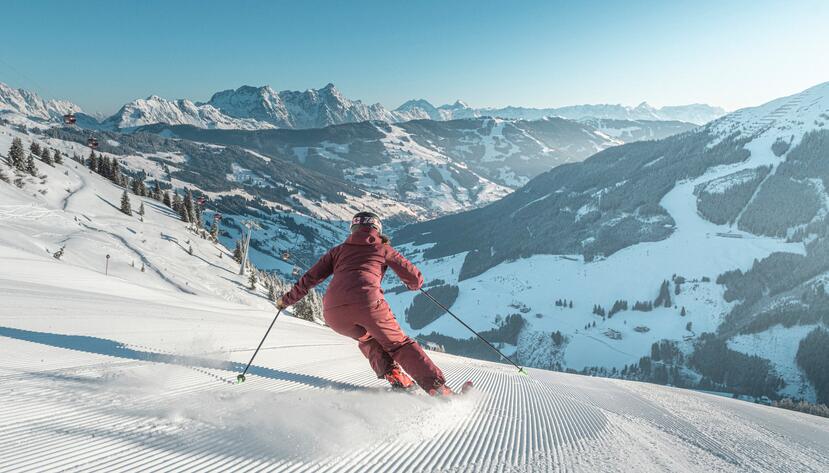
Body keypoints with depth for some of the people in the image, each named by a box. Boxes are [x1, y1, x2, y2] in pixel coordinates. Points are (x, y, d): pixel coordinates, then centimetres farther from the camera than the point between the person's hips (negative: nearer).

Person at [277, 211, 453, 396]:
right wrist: (414, 284, 44)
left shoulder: (338, 250, 28)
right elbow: (415, 278, 20)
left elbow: (311, 277, 25)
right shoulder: (383, 248, 22)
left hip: (333, 313, 3)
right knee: (398, 344, 12)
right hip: (367, 303, -3)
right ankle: (438, 388, 0)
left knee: (367, 340, 29)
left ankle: (395, 378, 7)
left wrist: (288, 299, 36)